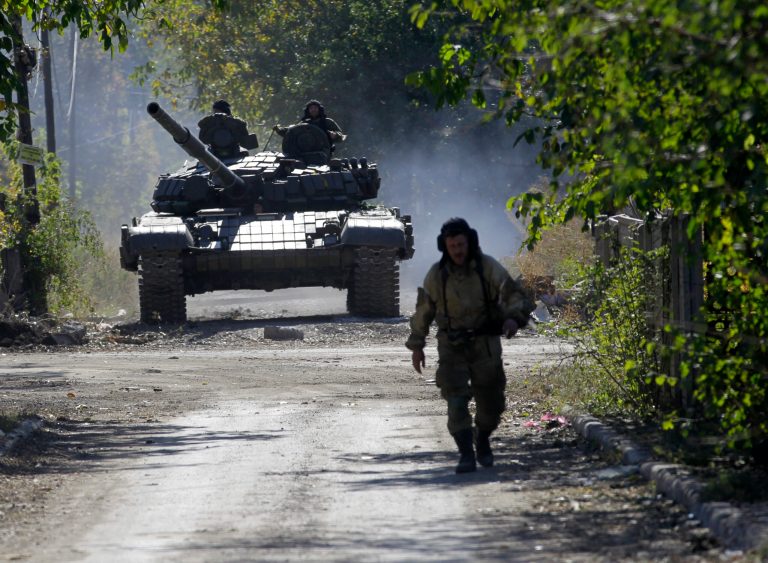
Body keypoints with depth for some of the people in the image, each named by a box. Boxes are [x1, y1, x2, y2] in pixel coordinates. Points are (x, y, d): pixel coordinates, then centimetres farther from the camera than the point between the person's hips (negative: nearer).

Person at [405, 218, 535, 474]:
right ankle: (466, 455, -14)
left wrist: (514, 318, -34)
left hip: (485, 344, 0)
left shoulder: (488, 268, -9)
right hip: (452, 346, 0)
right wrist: (416, 345, 11)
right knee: (457, 400, -13)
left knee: (490, 402, 6)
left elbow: (515, 295, -13)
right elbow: (423, 309, 9)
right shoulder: (437, 274, -2)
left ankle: (482, 440, 35)